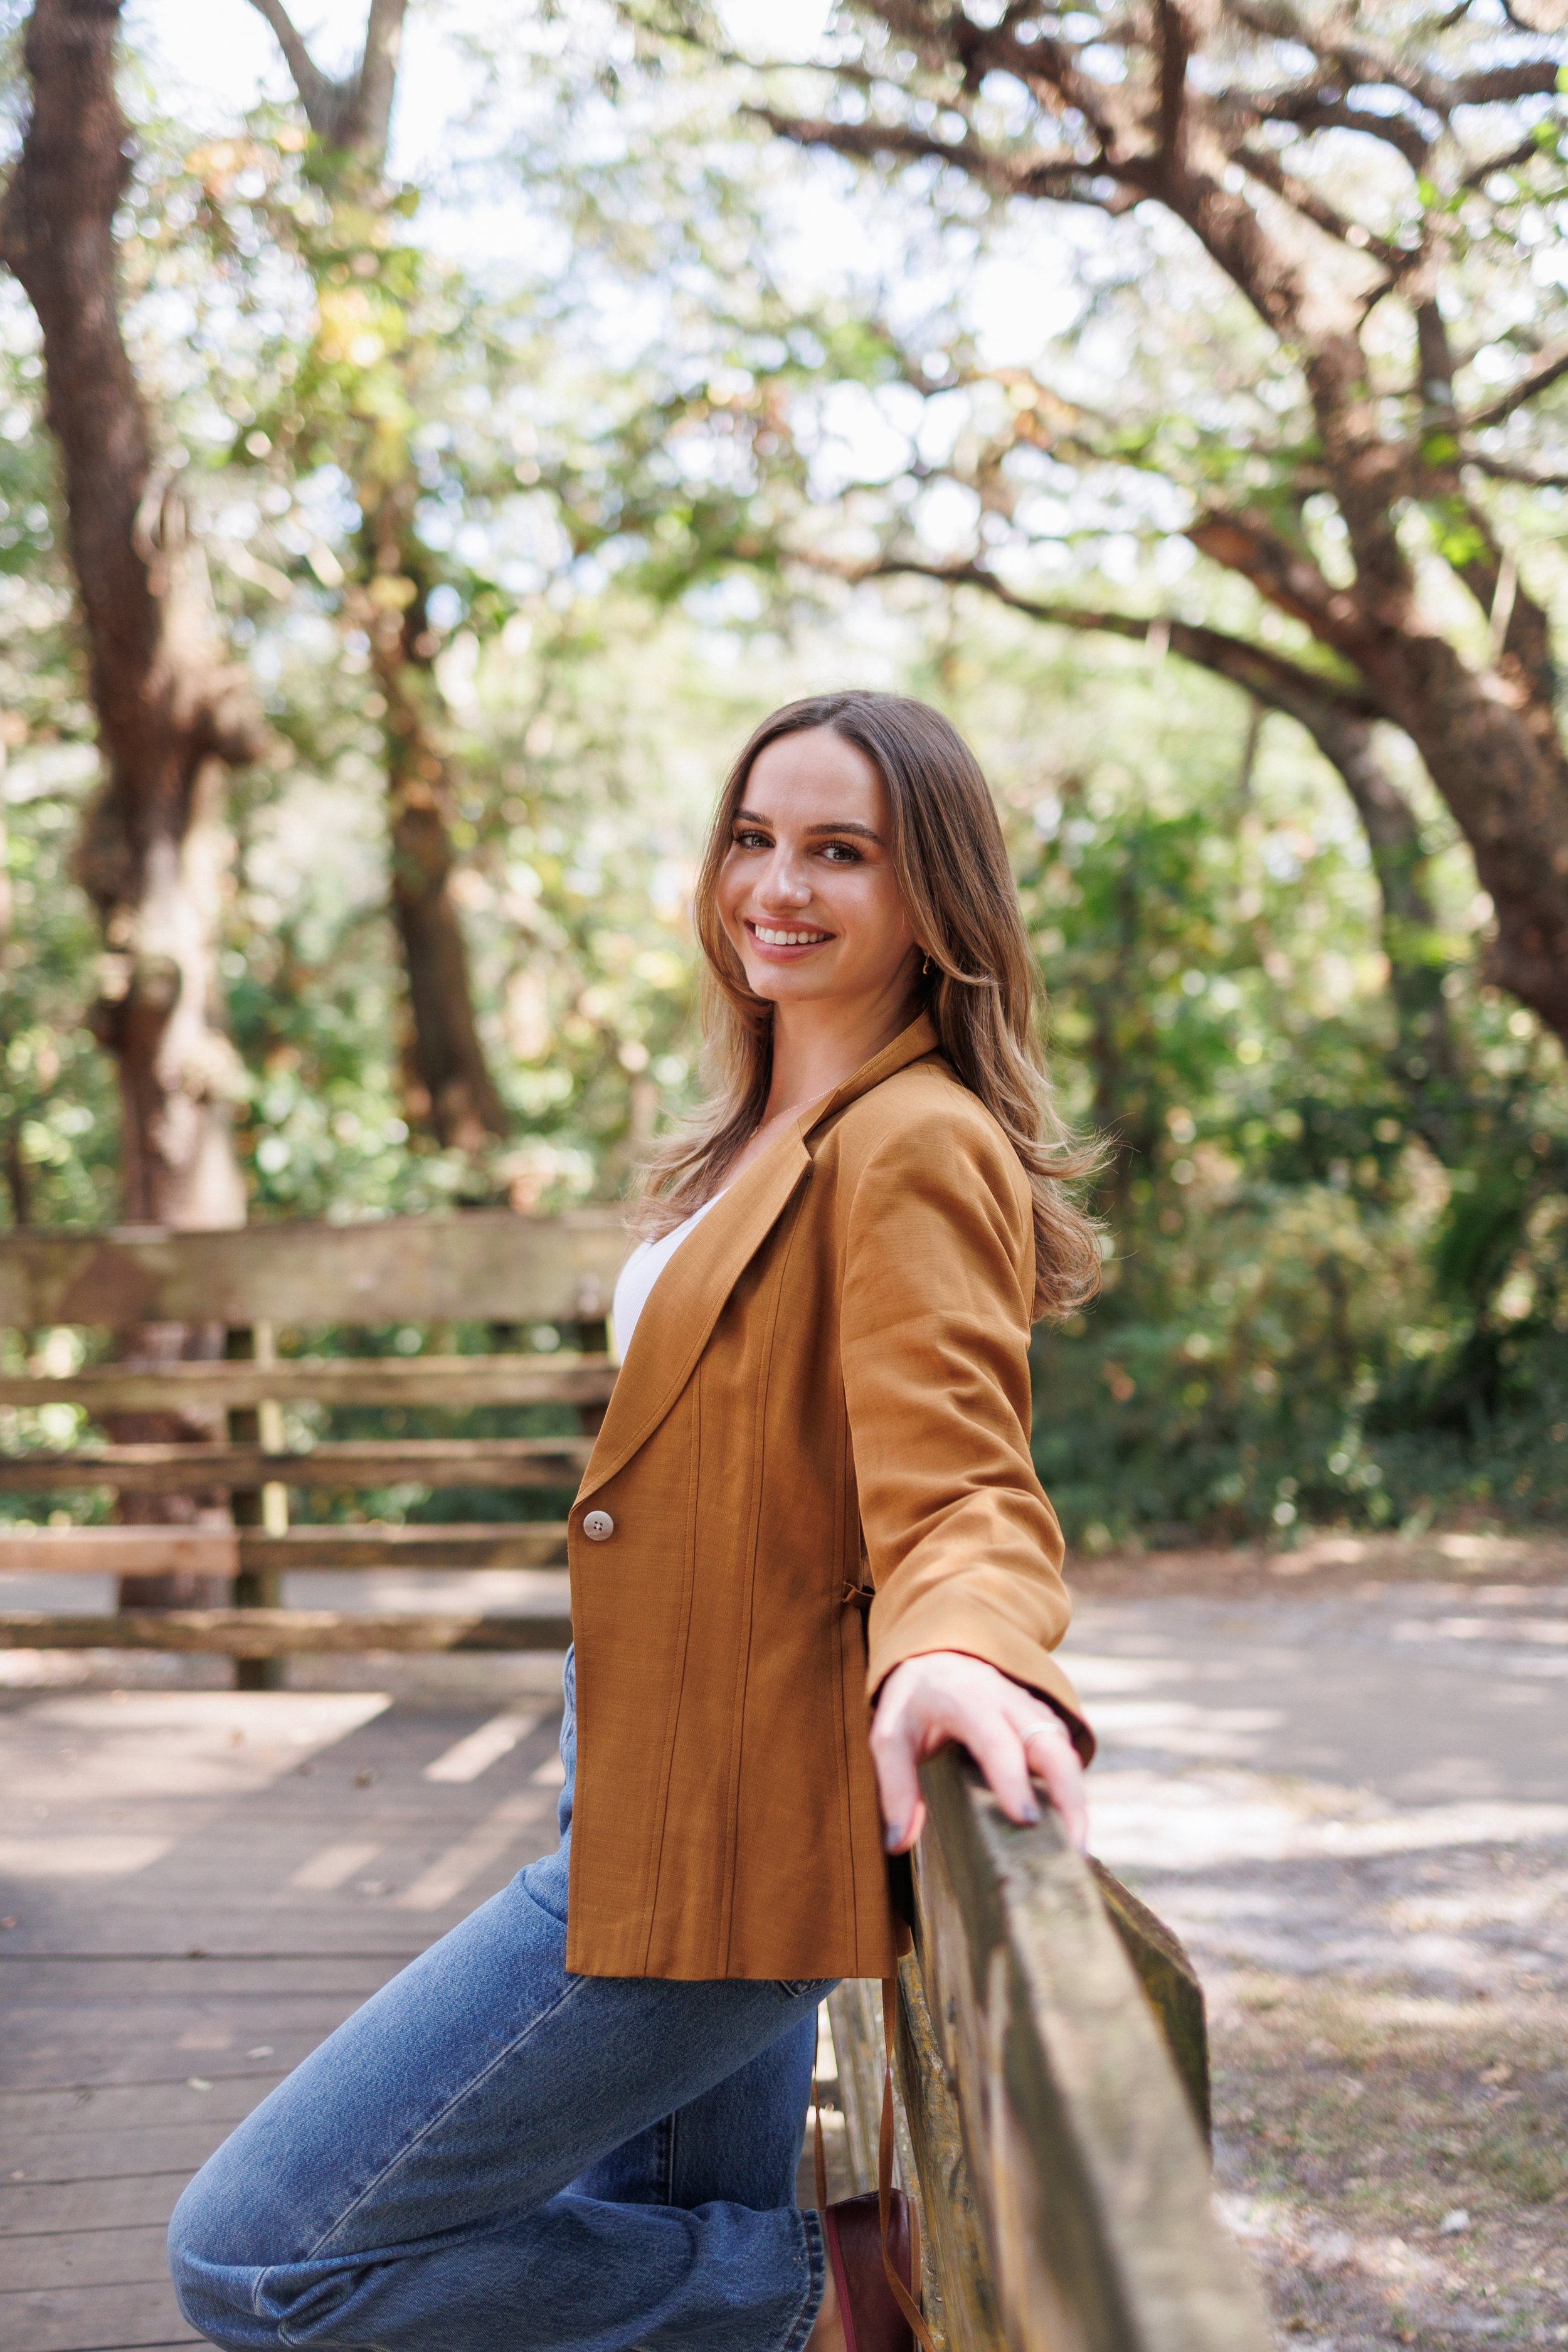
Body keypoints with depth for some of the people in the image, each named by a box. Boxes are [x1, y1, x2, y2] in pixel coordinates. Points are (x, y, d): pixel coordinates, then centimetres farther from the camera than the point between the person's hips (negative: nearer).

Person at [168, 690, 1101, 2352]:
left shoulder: (916, 1148, -15)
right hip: (656, 1798, 10)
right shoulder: (767, 1143, 15)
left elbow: (952, 1486, -26)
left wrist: (958, 1651, -45)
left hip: (712, 1831, -10)